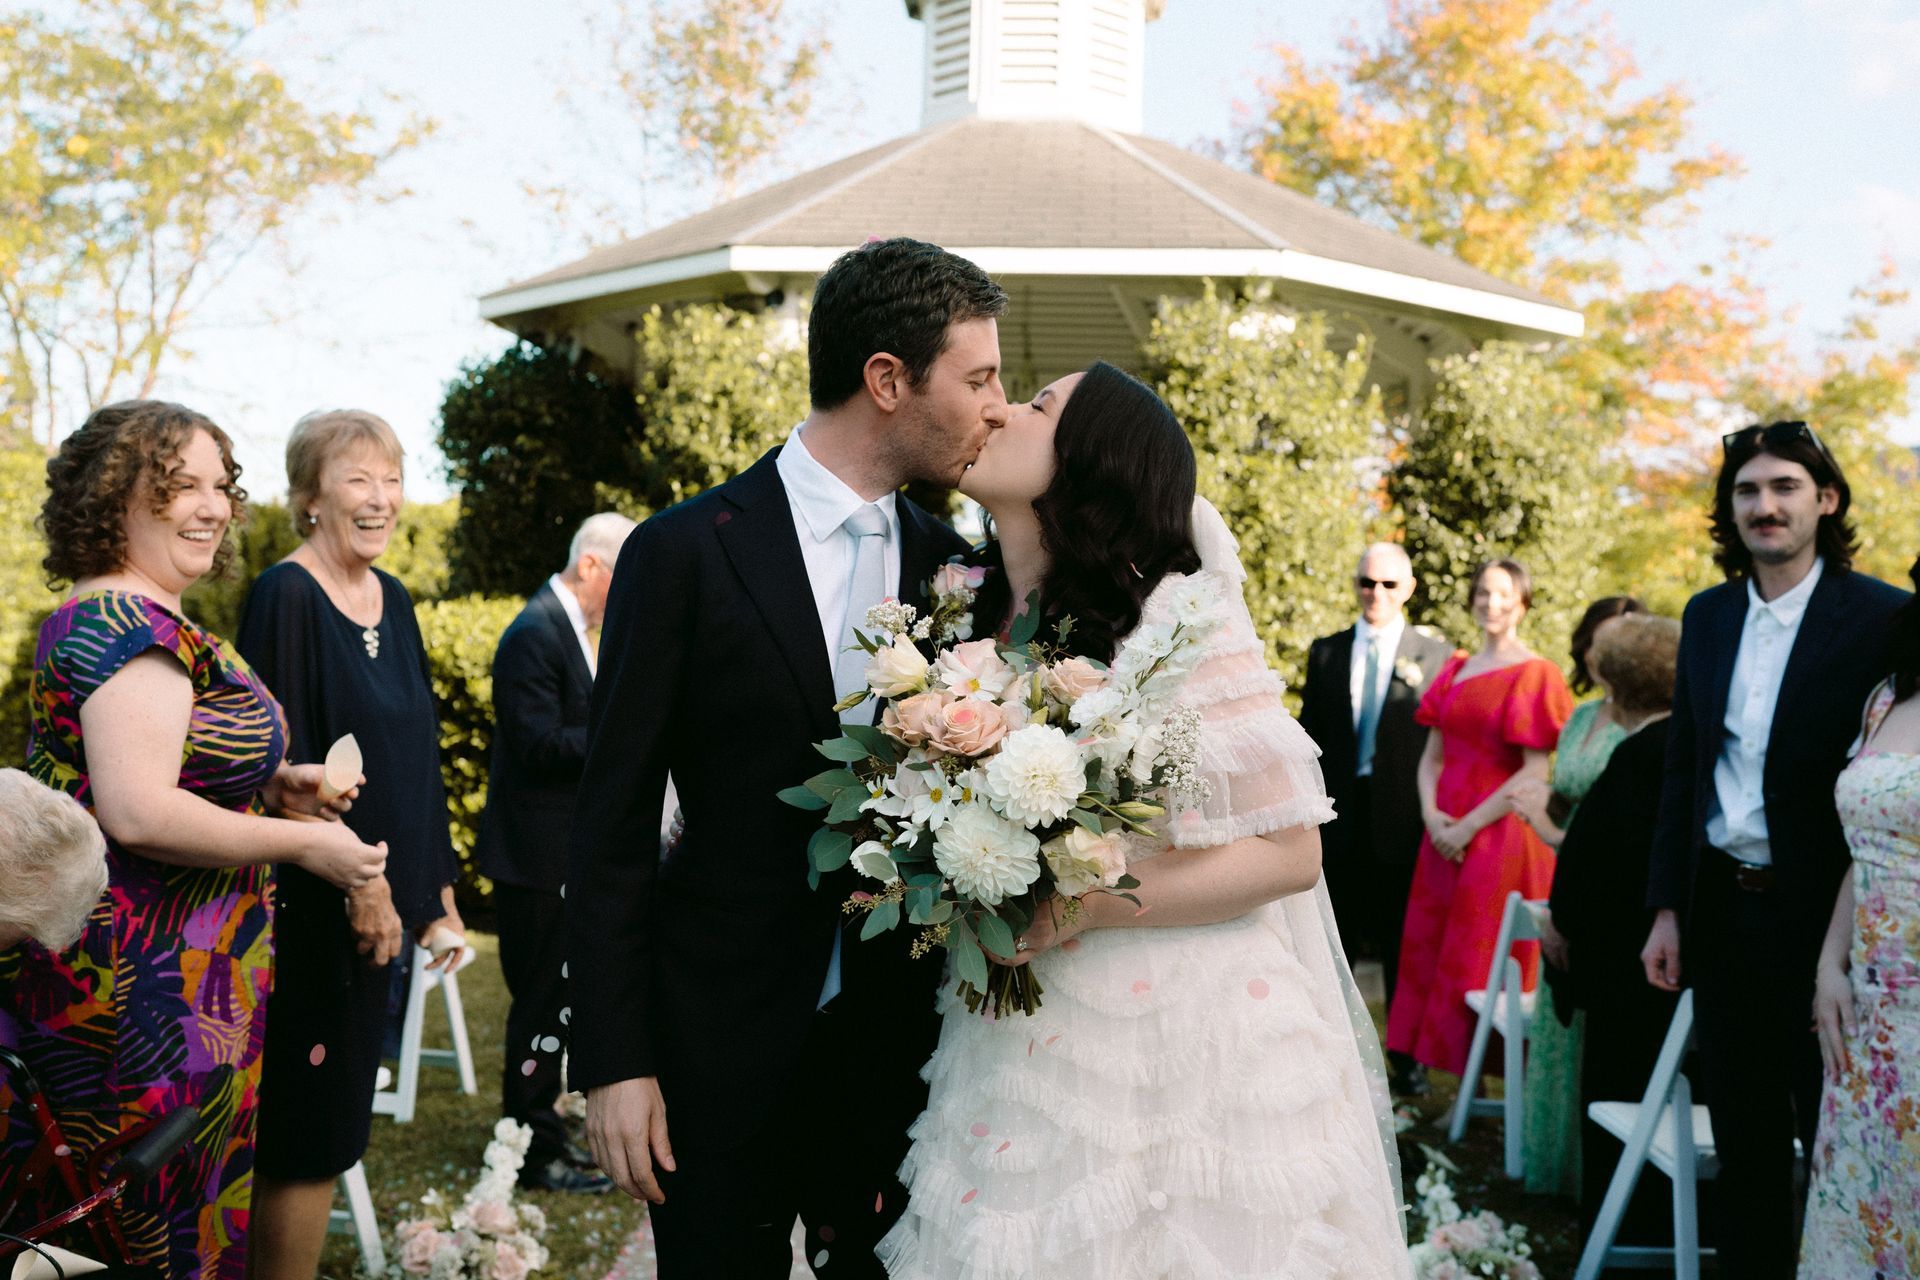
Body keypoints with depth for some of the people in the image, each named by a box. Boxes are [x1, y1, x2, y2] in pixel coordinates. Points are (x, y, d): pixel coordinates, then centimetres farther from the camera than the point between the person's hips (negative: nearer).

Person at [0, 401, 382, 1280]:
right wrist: (302, 843, -17)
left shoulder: (89, 615, 14)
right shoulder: (139, 628, -19)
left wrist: (264, 787, 10)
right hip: (147, 997, -10)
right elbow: (137, 813, -27)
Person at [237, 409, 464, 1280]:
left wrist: (436, 889, 13)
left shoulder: (392, 600, 11)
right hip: (312, 905, -8)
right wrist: (353, 880, -18)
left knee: (336, 1119, 14)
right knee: (308, 1132, 0)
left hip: (376, 895, 8)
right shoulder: (285, 597, -12)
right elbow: (279, 760, -17)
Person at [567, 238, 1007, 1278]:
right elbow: (611, 827, -7)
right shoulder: (686, 552, -8)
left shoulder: (955, 568, 4)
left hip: (900, 1046, 4)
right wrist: (611, 1062, -9)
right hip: (720, 1039, -3)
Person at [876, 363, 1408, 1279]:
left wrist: (1084, 906, -21)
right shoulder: (976, 627, 6)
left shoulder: (1176, 613, -13)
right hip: (1015, 1058, 6)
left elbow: (1290, 852, -14)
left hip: (1177, 1058, -6)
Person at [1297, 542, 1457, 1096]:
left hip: (1403, 819, -2)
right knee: (1336, 941, 9)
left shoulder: (1436, 656, 1)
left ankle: (1409, 1058, 17)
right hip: (1339, 817, 2)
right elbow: (1311, 733, 10)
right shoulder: (1326, 652, 9)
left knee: (1403, 943, 7)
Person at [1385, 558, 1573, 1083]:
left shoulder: (1535, 674, -7)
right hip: (1446, 833, 6)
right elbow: (1432, 756, 12)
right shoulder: (1456, 671, 13)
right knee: (1436, 955, 7)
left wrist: (1470, 826, -15)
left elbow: (1535, 773, -13)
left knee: (1483, 964, -1)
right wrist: (1431, 813, -6)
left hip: (1501, 836, -6)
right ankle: (1465, 1091, 15)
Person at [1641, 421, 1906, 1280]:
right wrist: (1666, 909, 7)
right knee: (1742, 1131, 16)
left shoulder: (1884, 619, -10)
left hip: (1823, 918, -5)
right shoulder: (1707, 616, 7)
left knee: (1831, 1132, 9)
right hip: (1721, 910, 5)